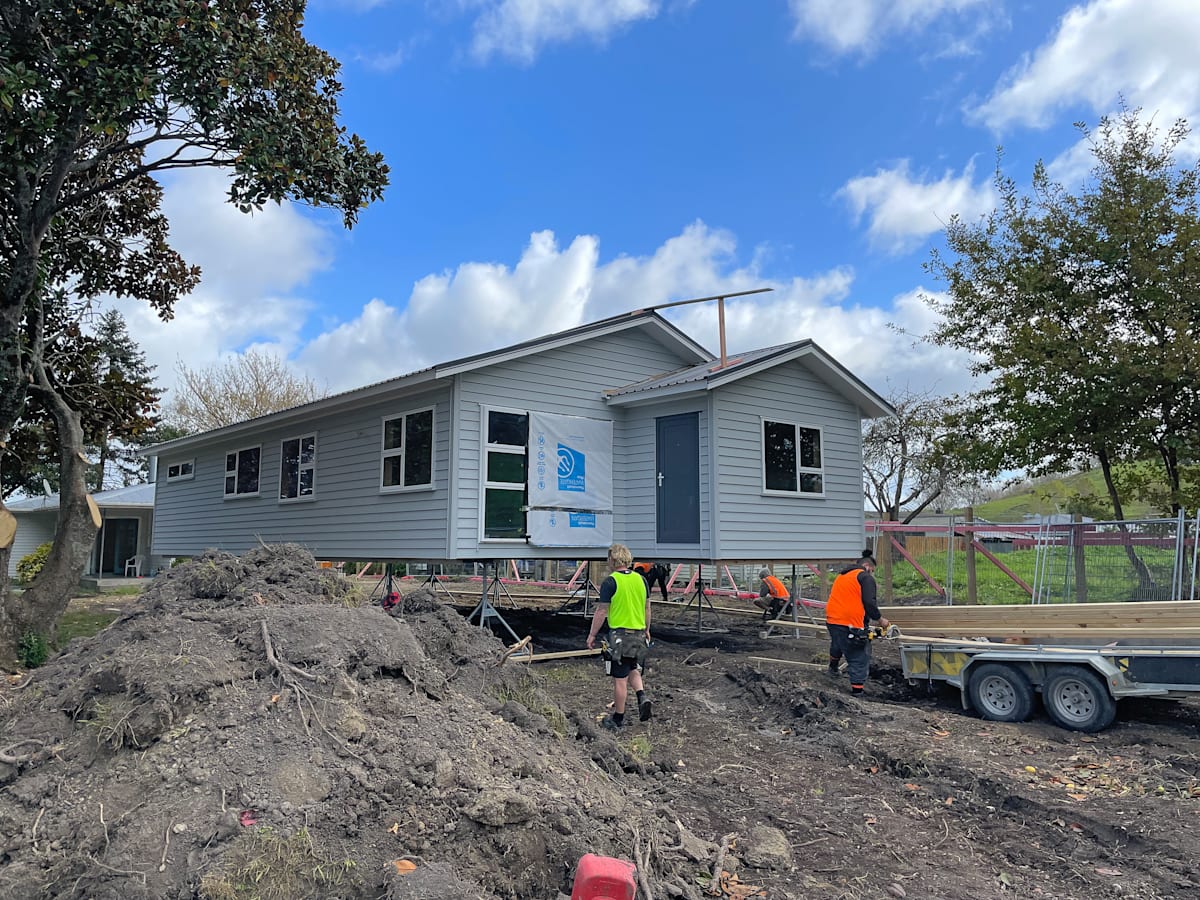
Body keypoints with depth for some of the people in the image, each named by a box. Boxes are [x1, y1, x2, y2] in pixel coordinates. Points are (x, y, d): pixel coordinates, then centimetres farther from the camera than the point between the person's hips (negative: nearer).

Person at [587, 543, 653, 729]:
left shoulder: (610, 582, -13)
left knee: (620, 679, 2)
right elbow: (647, 608, 13)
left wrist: (592, 635, 0)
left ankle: (618, 719, 12)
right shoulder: (641, 580, 4)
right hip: (639, 633, 6)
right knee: (634, 670, 24)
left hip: (619, 634, -6)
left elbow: (601, 611, -11)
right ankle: (642, 697, 0)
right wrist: (646, 630, 26)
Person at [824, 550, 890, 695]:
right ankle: (857, 690, 0)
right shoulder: (866, 577, -3)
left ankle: (833, 667, 58)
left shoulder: (841, 576, 21)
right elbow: (869, 603, -14)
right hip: (851, 625, -8)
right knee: (859, 660, 1)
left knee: (837, 643, 36)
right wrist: (880, 619, 1)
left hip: (832, 621, 8)